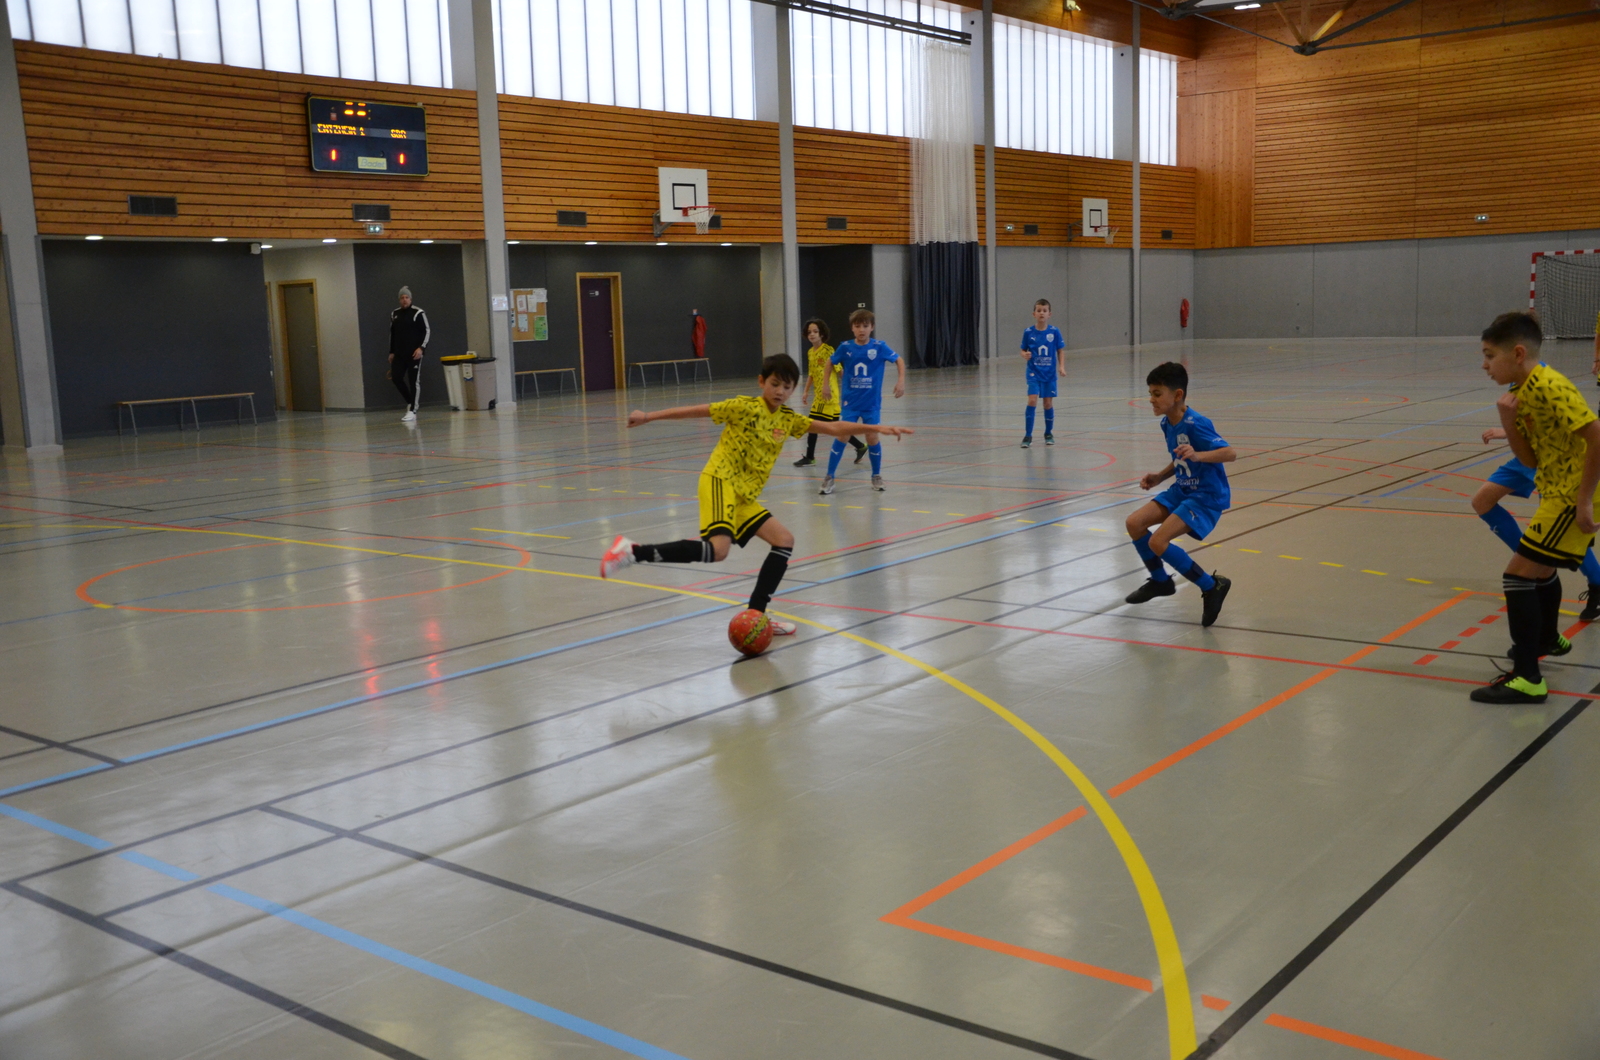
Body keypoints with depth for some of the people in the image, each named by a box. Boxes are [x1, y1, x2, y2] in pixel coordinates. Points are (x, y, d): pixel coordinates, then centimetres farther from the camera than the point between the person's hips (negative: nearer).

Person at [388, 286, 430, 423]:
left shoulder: (418, 313, -5)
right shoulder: (394, 314, 12)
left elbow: (427, 331, -6)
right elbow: (392, 334, 19)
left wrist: (421, 348, -16)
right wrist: (391, 352, 15)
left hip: (414, 354, -5)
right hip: (399, 354, 6)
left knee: (414, 381, -5)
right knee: (396, 377, -1)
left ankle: (412, 411, -5)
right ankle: (410, 402, 19)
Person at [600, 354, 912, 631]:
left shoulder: (788, 420, 11)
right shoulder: (745, 407, -7)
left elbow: (833, 428, 12)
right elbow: (696, 410, -5)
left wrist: (875, 428, 4)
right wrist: (649, 417, -6)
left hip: (745, 496, 8)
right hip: (720, 482, -8)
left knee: (784, 541, 4)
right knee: (717, 549, -28)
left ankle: (755, 615, 10)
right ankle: (633, 551, -26)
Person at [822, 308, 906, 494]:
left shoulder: (879, 346, -8)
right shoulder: (845, 347, -4)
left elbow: (899, 361, 2)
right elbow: (831, 362, 13)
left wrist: (901, 381, -11)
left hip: (872, 402, 0)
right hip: (850, 401, 0)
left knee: (872, 437, -2)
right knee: (842, 435, -6)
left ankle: (876, 476, 19)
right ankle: (829, 477, 2)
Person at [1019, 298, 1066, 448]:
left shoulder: (1054, 331, -4)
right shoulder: (1028, 332, -4)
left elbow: (1060, 351, 4)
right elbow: (1023, 350, 5)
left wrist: (1061, 366, -8)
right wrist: (1025, 355, -17)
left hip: (1049, 373, 1)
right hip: (1034, 373, -1)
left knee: (1048, 403, 7)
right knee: (1032, 400, -14)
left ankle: (1049, 433, 25)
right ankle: (1028, 435, -8)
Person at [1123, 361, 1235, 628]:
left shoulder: (1195, 424, -23)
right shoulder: (1167, 423, 4)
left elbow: (1230, 453, -29)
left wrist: (1198, 455, -45)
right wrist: (1160, 477, 5)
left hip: (1208, 496, -9)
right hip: (1182, 490, 9)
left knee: (1158, 541, -20)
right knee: (1135, 523, 0)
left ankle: (1212, 586, -5)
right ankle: (1160, 581, 21)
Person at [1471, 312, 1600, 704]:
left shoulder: (1549, 387, -21)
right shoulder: (1522, 391, 8)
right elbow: (1532, 459, 6)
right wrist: (1508, 419, -10)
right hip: (1558, 492, 11)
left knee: (1519, 575, -13)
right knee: (1541, 567, 31)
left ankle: (1527, 679, -11)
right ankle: (1548, 639, 57)